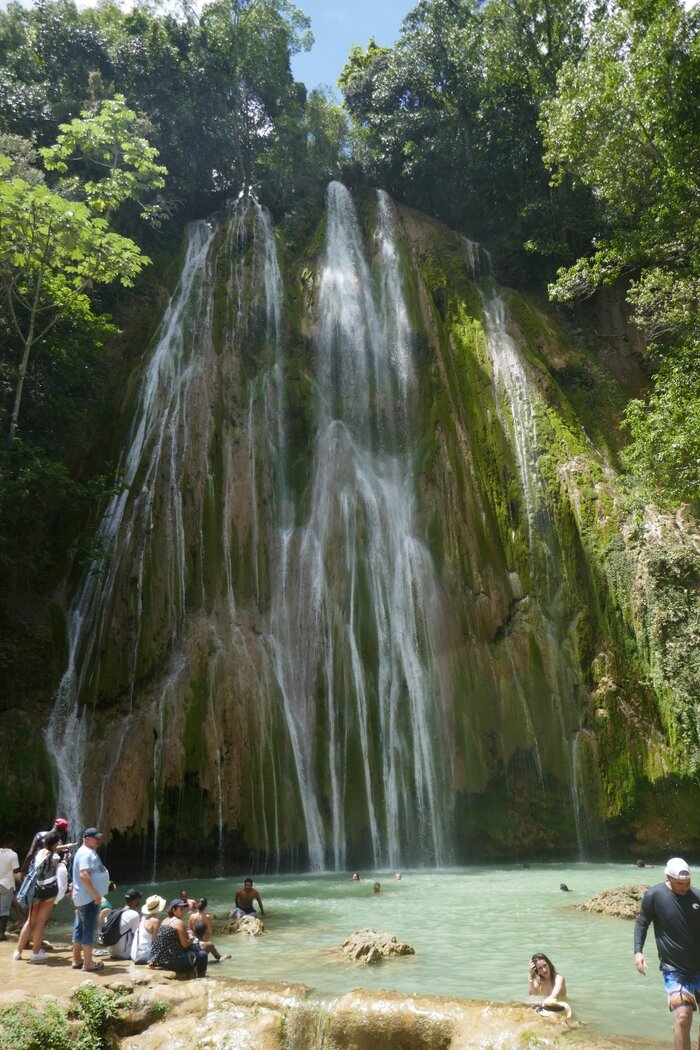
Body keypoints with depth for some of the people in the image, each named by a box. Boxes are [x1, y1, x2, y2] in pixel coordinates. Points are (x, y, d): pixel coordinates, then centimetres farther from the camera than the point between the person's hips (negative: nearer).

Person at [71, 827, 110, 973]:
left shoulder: (88, 852, 15)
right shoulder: (86, 853, -18)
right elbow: (84, 874, -29)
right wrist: (96, 894, -26)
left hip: (84, 898, 11)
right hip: (89, 898, -11)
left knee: (80, 928, 14)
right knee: (89, 929, -5)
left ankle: (77, 960, 21)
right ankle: (88, 964, -1)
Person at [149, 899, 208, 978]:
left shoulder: (165, 920, 12)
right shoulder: (179, 922, -14)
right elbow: (185, 945, -14)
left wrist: (186, 934, 16)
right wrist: (191, 939, 6)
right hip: (173, 961, -9)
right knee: (203, 955, 2)